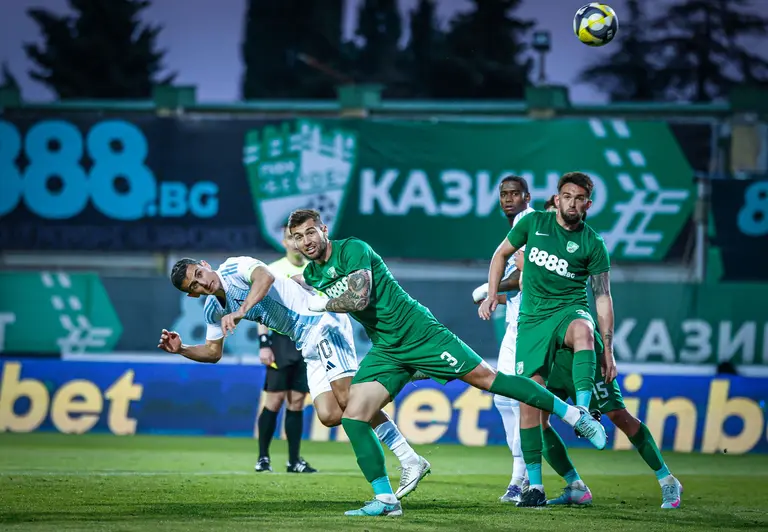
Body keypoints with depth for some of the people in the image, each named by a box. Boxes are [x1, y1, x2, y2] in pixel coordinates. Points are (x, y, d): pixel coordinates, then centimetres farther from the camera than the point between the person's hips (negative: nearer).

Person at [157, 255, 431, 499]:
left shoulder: (235, 267, -13)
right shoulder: (213, 310, 11)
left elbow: (265, 276, -34)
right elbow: (213, 352, 20)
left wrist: (239, 312, -44)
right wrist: (180, 349, 3)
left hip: (323, 321, -8)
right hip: (309, 345, 8)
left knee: (346, 400, -20)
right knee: (329, 415, -7)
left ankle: (411, 461, -19)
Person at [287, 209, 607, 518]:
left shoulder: (352, 249, -16)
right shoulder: (311, 275, 8)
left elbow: (359, 298, -28)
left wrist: (321, 304, -14)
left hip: (419, 333, -7)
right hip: (385, 351, 7)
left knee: (485, 377, -6)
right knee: (352, 418, -8)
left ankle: (574, 415, 4)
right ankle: (385, 500, -3)